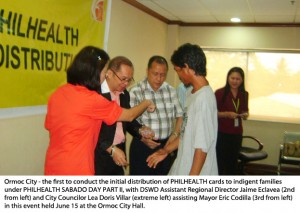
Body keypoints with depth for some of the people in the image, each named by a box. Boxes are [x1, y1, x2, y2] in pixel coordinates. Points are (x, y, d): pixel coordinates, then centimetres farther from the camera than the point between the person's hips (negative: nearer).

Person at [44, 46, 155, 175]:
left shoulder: (57, 94, 1)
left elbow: (50, 126, 11)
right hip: (76, 170, -7)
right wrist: (146, 103, 14)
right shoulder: (91, 99, -18)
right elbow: (129, 116, -6)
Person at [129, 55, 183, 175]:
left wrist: (175, 134, -2)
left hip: (166, 146, 4)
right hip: (142, 146, -4)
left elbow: (180, 116, 12)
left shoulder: (171, 90, 6)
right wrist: (143, 137, -23)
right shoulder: (136, 92, -8)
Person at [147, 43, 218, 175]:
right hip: (183, 169, 9)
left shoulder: (203, 98, -23)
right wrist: (166, 150, 17)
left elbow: (202, 147, -23)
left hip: (197, 173, -9)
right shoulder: (191, 93, 6)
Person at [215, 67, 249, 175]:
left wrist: (245, 115, -6)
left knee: (233, 162, 15)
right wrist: (227, 114, -21)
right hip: (221, 133, -5)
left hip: (237, 133, 5)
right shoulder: (220, 93, -9)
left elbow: (245, 111, 16)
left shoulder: (244, 94, 6)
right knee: (221, 162, -2)